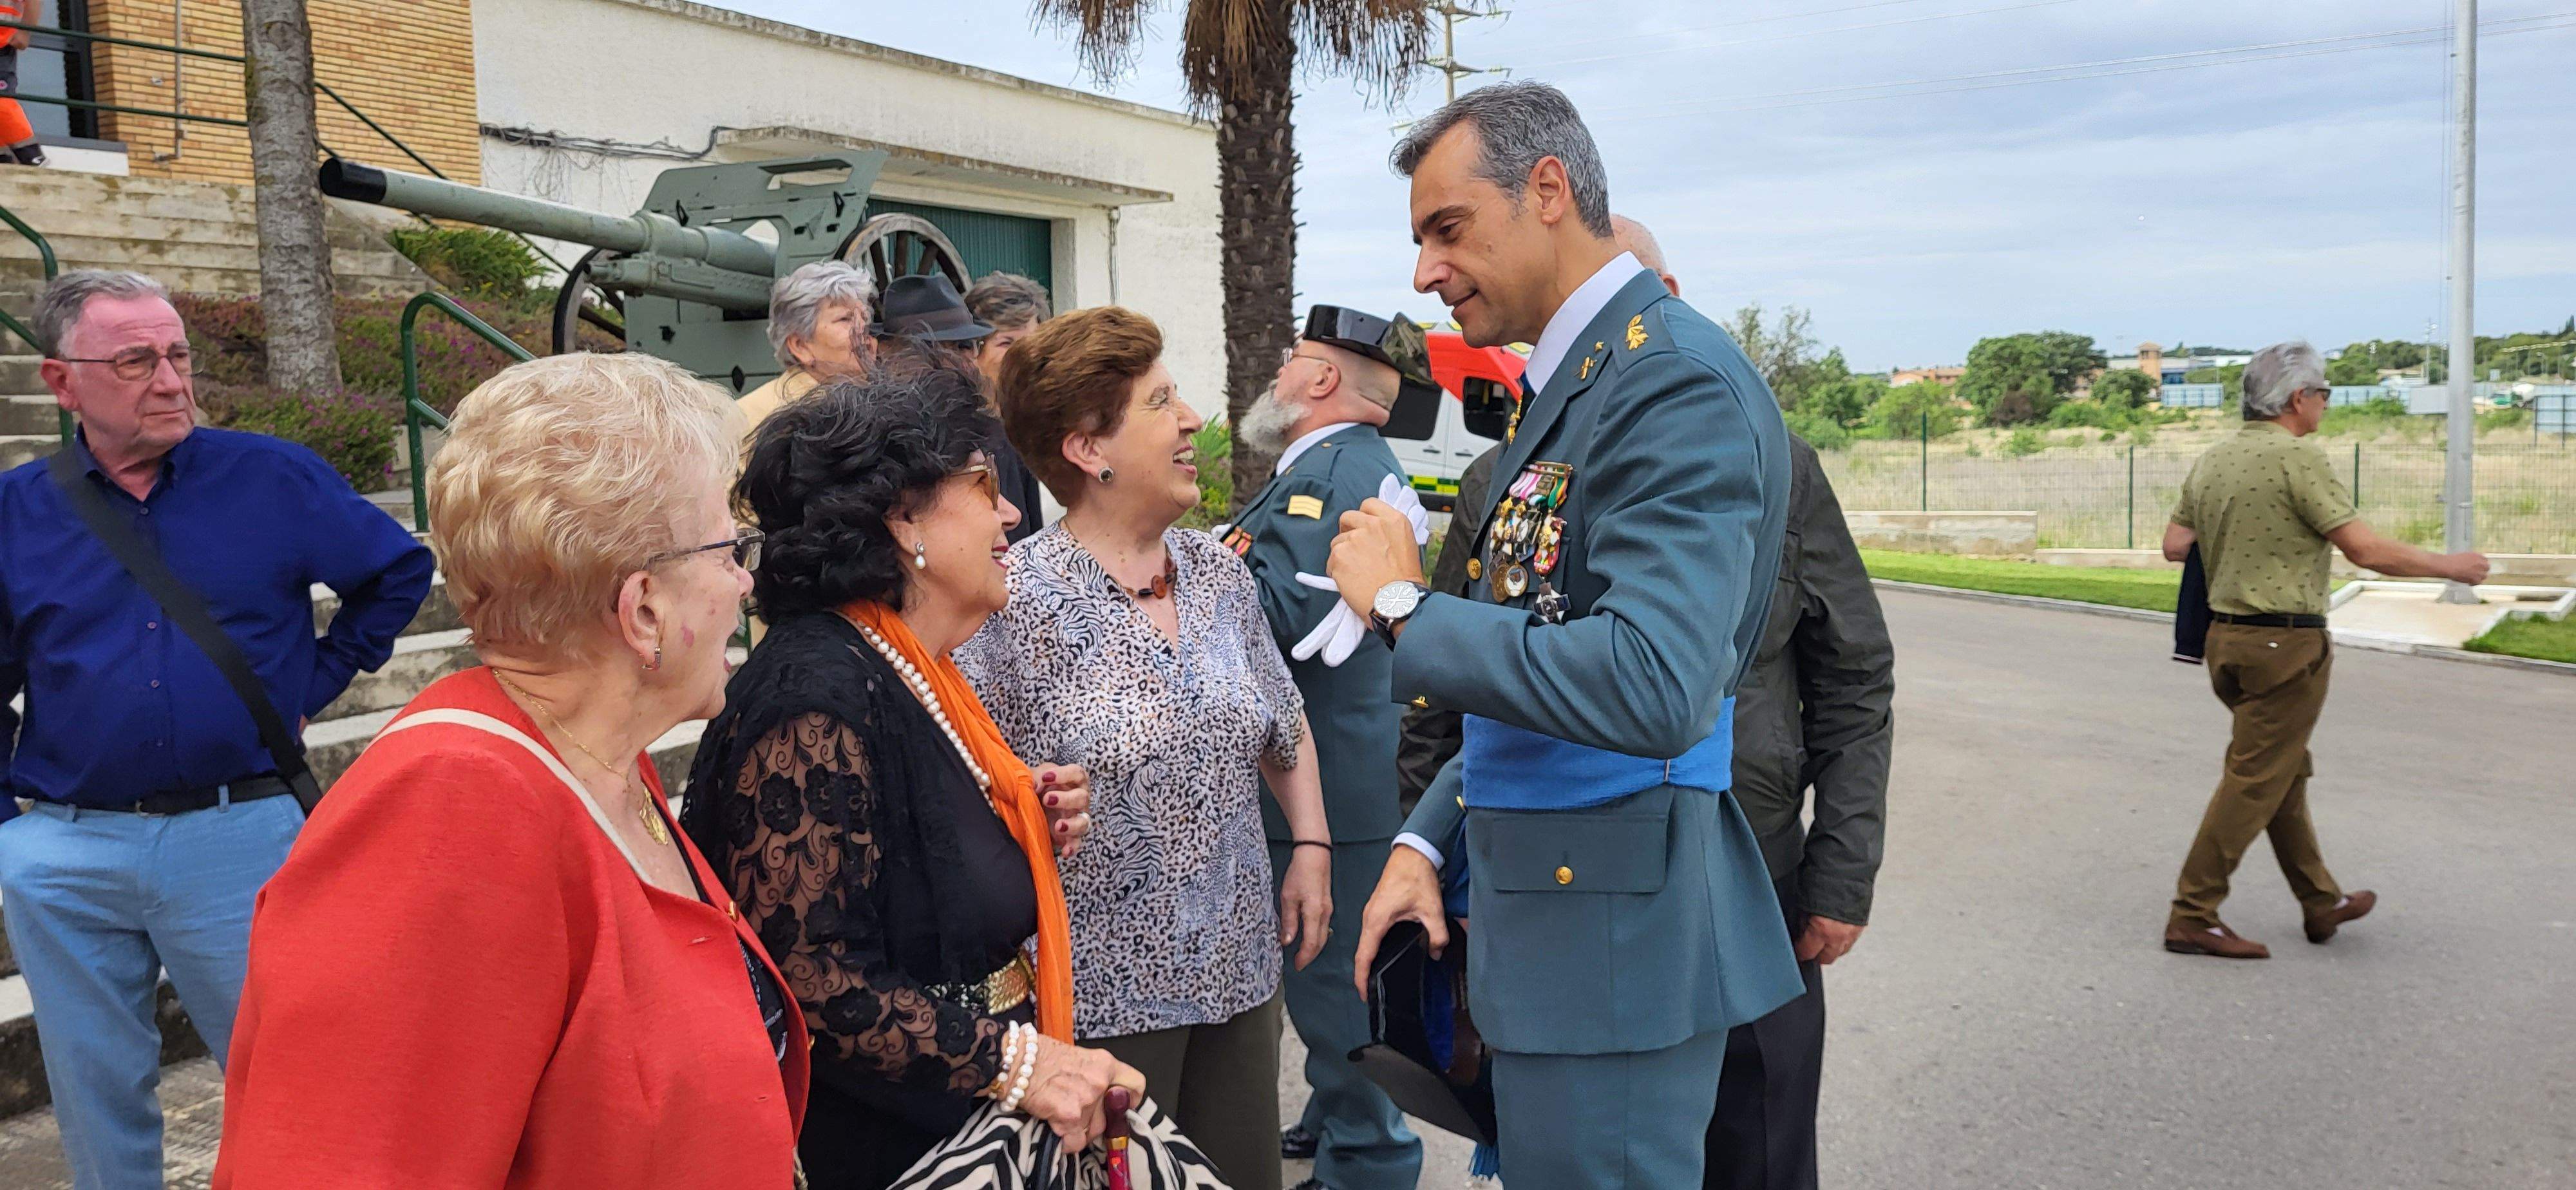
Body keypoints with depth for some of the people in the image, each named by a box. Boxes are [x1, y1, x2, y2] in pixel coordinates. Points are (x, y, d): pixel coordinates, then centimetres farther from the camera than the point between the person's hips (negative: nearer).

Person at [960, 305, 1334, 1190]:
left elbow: (1285, 731, 18)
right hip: (1100, 993, -5)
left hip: (1240, 970, 6)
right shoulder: (1017, 601, -14)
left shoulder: (1219, 573, 5)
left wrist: (1311, 845, 8)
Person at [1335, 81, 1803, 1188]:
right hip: (1545, 900, 9)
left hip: (1615, 924, -9)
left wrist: (1404, 605, -20)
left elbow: (1652, 688, -32)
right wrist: (1427, 841, 11)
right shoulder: (1569, 383, 12)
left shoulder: (1678, 381, -18)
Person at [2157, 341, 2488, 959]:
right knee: (2255, 781, -2)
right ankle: (2192, 918, 0)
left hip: (2226, 635, 8)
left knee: (2285, 771, 19)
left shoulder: (2212, 461, 8)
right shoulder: (2298, 457, -15)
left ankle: (2322, 903, 31)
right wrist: (2449, 566, -2)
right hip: (2283, 642, -8)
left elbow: (2174, 545, 10)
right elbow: (2366, 549, -15)